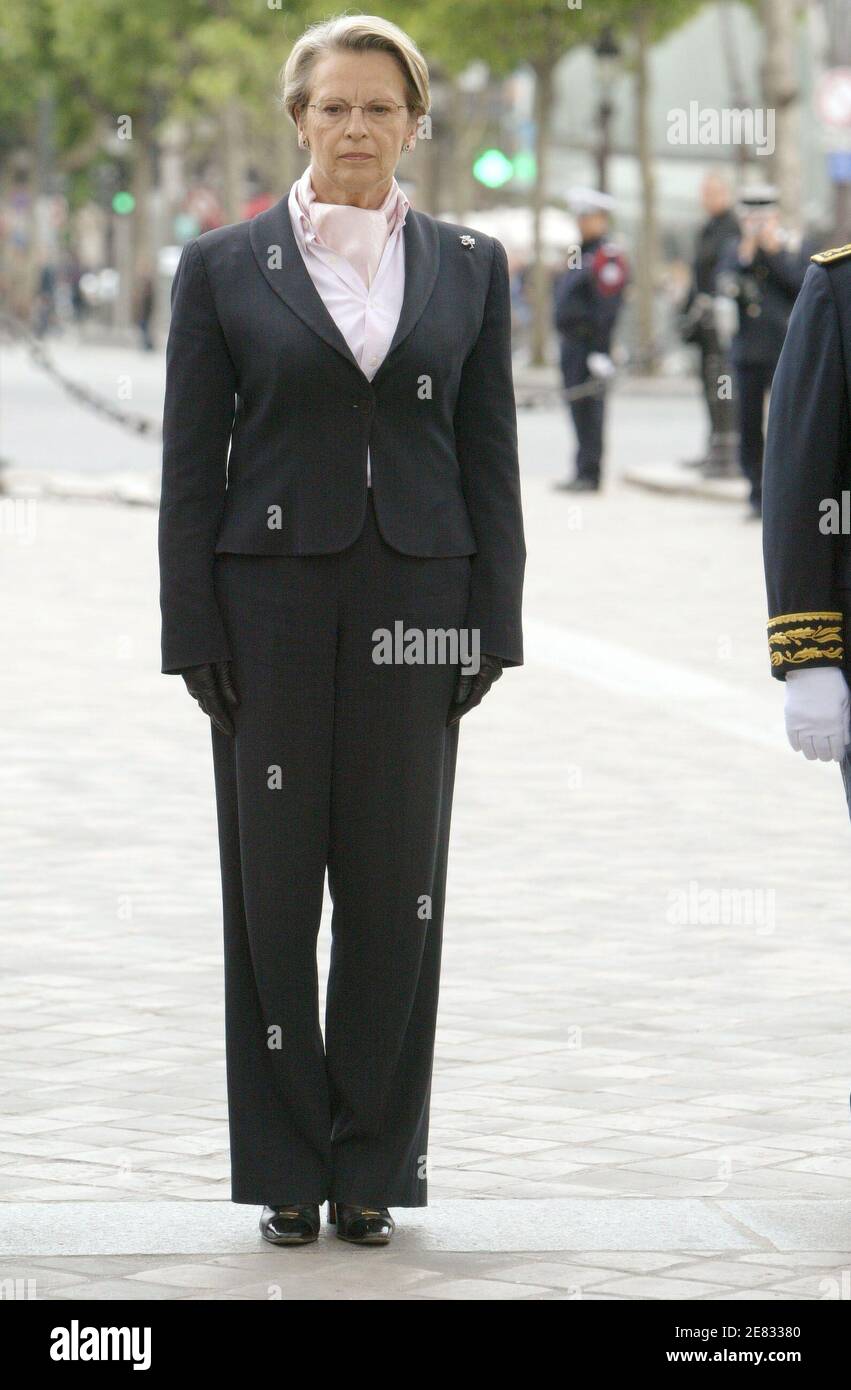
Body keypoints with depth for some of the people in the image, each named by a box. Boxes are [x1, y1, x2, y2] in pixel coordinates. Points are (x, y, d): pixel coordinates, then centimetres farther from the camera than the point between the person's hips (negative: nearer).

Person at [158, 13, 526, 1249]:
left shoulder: (469, 268, 8)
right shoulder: (224, 268, 3)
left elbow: (490, 457, 8)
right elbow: (191, 465, 1)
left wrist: (492, 625, 1)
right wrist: (196, 635, -5)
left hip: (414, 605, 1)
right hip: (272, 601, -1)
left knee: (396, 888, 3)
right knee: (273, 883, 2)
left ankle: (374, 1159, 13)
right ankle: (288, 1164, 11)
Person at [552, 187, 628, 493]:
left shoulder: (607, 256, -12)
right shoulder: (582, 253, 19)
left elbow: (606, 308, -19)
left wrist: (599, 351, -23)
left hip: (588, 344, -10)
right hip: (572, 343, 10)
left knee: (587, 407, -8)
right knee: (578, 409, 12)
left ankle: (589, 473, -6)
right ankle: (584, 473, 17)